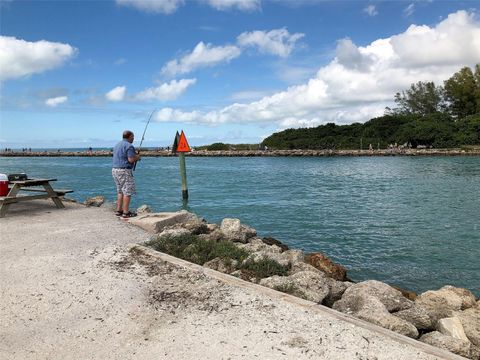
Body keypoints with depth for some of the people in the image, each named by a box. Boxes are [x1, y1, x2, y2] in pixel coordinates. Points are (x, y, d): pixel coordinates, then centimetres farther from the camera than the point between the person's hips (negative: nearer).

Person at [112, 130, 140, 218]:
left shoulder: (117, 145, 17)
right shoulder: (129, 146, -12)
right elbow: (131, 160, -21)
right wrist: (137, 157, 0)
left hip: (115, 170, 9)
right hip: (124, 171, -9)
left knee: (120, 191, 16)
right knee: (127, 191, -5)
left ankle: (119, 210, 16)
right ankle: (126, 212, -5)